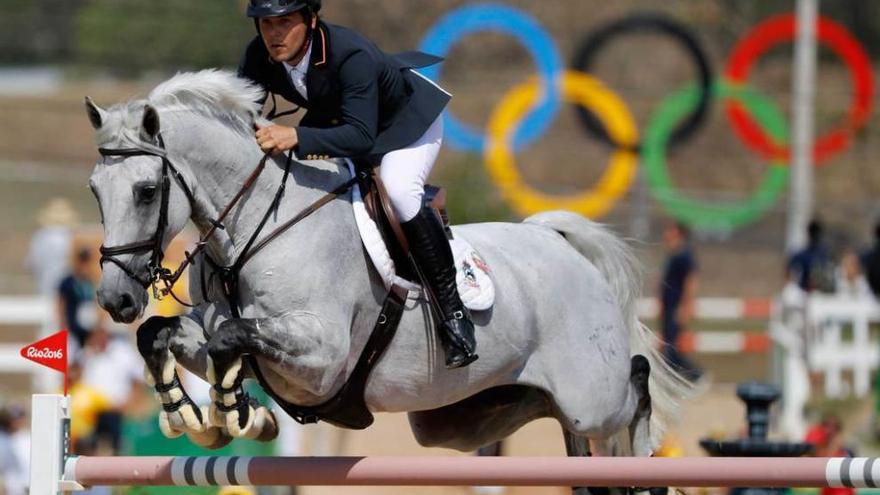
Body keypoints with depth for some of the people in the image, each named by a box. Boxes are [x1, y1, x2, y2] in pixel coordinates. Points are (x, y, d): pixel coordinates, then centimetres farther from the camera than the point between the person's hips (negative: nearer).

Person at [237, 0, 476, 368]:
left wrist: (296, 138, -63)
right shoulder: (259, 58, -22)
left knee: (398, 189, -32)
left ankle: (452, 309, -22)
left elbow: (361, 136, -48)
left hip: (406, 116, -7)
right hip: (335, 117, 7)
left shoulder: (351, 54, -41)